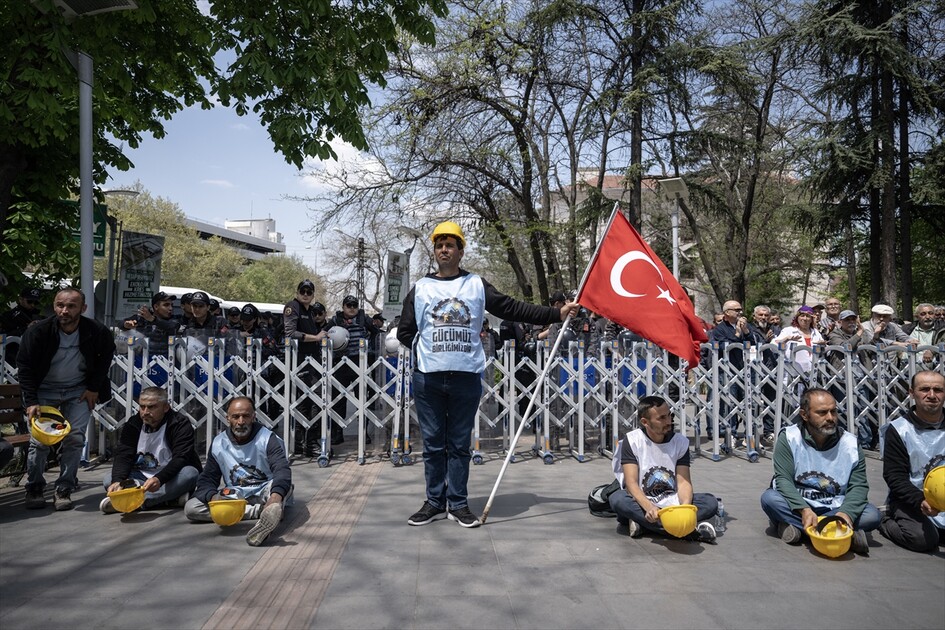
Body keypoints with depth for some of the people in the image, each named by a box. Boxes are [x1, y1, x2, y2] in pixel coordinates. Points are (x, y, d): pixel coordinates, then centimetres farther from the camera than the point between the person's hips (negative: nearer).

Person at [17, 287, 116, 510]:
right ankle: (34, 489, 14)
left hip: (79, 391, 0)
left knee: (75, 438, -8)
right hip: (45, 391, 0)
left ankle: (64, 490, 4)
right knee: (39, 439, -5)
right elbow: (24, 366, -10)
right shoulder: (37, 332, -19)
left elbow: (105, 357, 2)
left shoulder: (97, 332, -18)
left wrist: (94, 388, -2)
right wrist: (31, 401, -16)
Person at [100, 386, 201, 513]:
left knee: (190, 473, -34)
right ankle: (174, 497, -30)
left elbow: (180, 459, -25)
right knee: (109, 480, -20)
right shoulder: (133, 424, 1)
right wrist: (117, 481, -30)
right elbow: (123, 456, -10)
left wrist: (159, 479, -43)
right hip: (141, 477, 4)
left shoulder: (181, 425, -12)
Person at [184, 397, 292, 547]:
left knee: (284, 484, -34)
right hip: (234, 496, 4)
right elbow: (207, 479, 3)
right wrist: (213, 496, -23)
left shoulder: (268, 439, -11)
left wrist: (276, 496, -49)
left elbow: (282, 470, -26)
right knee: (190, 508, -20)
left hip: (263, 493, -4)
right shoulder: (218, 444, 2)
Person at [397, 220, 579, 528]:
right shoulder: (420, 288, 8)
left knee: (460, 444, 7)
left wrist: (556, 313, -2)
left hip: (466, 376, 0)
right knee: (433, 444, 7)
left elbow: (513, 309, 2)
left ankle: (458, 503, 17)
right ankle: (434, 503, 19)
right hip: (428, 378, 1)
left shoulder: (477, 285, 6)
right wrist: (425, 348, -2)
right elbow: (405, 332, 13)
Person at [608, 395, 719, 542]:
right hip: (642, 504, -2)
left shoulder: (680, 441, -1)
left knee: (710, 502, -21)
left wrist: (685, 506, -30)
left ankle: (640, 522, -29)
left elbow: (683, 482, -8)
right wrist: (649, 508, -36)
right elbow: (631, 483, -17)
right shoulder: (632, 440, -9)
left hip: (672, 504, 2)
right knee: (617, 499, -34)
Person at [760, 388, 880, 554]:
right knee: (769, 498, -31)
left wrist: (845, 513, -28)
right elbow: (783, 479, -16)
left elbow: (858, 486, -7)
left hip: (835, 509, 2)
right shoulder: (788, 437, -9)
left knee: (872, 514, -22)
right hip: (796, 506, -2)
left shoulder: (850, 443, -3)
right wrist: (804, 510, -32)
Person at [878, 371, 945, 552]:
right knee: (923, 538, -28)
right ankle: (887, 522, 3)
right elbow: (894, 476, -9)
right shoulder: (898, 430, -5)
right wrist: (920, 501, -26)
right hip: (910, 501, -4)